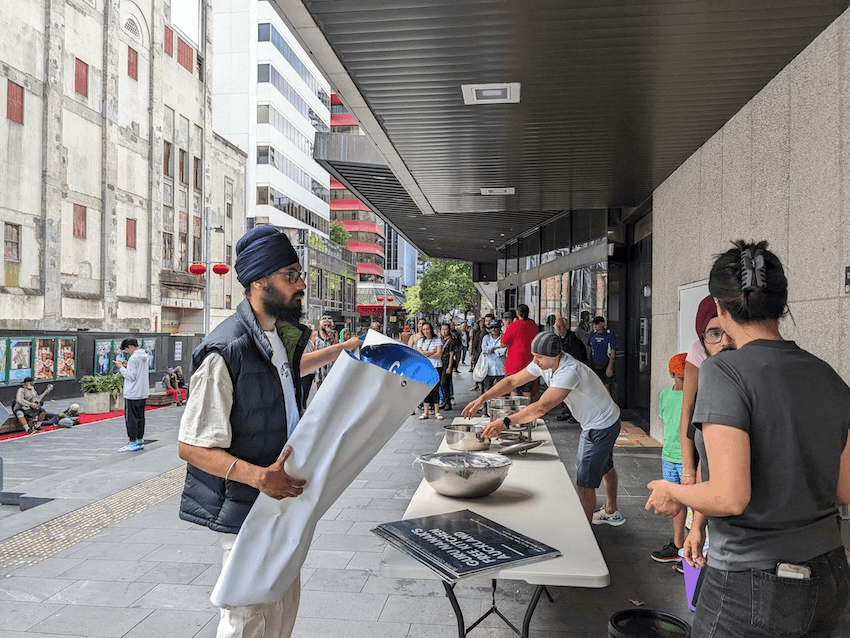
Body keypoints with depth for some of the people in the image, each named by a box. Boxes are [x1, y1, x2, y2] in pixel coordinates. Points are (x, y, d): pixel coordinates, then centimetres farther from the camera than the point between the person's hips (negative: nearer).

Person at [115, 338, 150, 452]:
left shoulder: (133, 358, -17)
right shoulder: (144, 356, 11)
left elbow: (131, 377, -18)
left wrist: (121, 367, -7)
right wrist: (127, 365, 11)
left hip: (133, 395, -9)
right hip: (143, 393, 9)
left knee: (131, 418, -1)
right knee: (140, 417, 14)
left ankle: (132, 442, 2)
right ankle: (140, 440, 20)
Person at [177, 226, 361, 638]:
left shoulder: (277, 335, 5)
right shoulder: (225, 351, -24)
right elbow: (190, 445, -22)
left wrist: (340, 350, 26)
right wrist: (258, 476, -33)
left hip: (282, 496, 9)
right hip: (246, 508, -9)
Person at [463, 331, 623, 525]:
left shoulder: (569, 372, -39)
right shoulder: (544, 364, -12)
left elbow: (541, 408, -46)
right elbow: (512, 380, -6)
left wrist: (505, 422, -50)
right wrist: (482, 398, -17)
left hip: (602, 426, -10)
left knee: (585, 481, -7)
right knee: (604, 467, 29)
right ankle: (611, 513, 52)